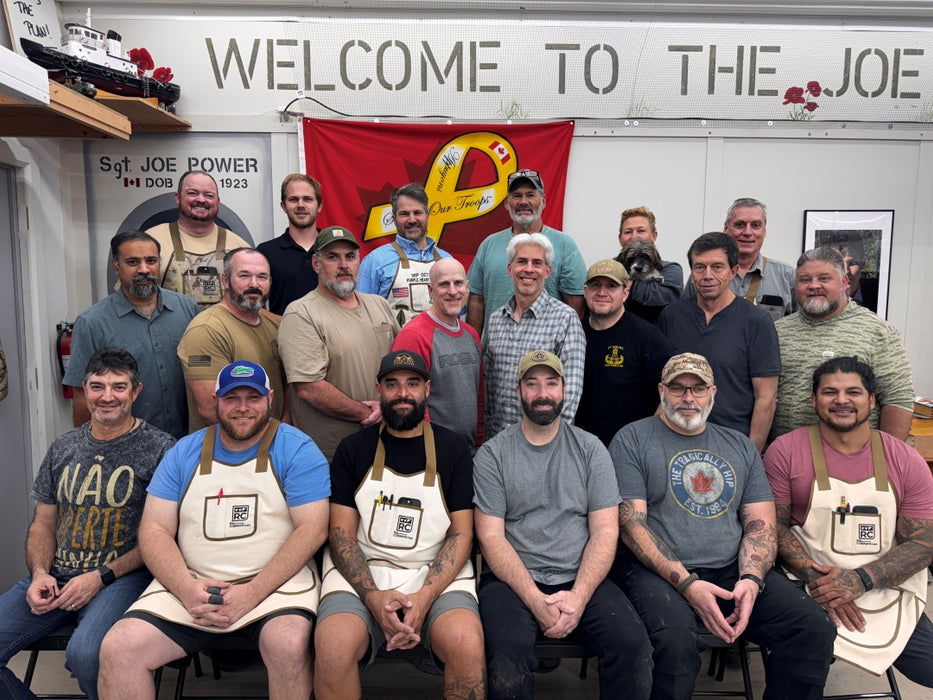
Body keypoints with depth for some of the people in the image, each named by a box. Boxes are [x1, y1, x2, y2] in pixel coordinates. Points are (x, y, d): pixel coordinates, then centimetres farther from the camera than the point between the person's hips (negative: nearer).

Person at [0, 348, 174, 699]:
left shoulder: (158, 448, -4)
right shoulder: (63, 448, 14)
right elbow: (43, 523, 18)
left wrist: (101, 577, -13)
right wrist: (39, 573, -1)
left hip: (122, 577, -5)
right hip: (54, 578, 6)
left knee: (84, 654, -32)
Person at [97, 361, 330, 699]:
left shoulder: (297, 450, -2)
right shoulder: (184, 452, 10)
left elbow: (311, 528, -9)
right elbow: (154, 529, 6)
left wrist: (252, 593, -18)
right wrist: (187, 588, -12)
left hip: (274, 581, -3)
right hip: (189, 584, 4)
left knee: (290, 645, -31)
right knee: (116, 649, -16)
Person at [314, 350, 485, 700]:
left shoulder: (452, 449, 7)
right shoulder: (353, 448, 8)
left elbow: (461, 533, 2)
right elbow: (342, 532, 3)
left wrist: (425, 597, -14)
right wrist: (373, 596, -14)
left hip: (437, 574, 0)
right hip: (361, 574, 1)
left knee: (467, 644, -30)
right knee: (333, 644, -30)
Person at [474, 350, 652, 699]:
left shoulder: (590, 449, 7)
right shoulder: (493, 454, 2)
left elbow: (605, 531, 2)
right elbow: (490, 537, -4)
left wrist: (578, 596, -12)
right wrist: (537, 601, -15)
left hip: (582, 580, 2)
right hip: (513, 580, -1)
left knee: (633, 644, -24)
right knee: (508, 654, -29)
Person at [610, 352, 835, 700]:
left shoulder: (740, 446, 17)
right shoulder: (632, 440, 1)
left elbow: (761, 524, 11)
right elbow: (632, 523, -7)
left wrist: (751, 579, -10)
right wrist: (686, 583, -17)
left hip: (732, 570, 5)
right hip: (657, 571, -4)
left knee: (815, 628, -16)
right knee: (675, 639, -34)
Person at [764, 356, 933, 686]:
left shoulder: (906, 461, 3)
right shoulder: (786, 451, -2)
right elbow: (774, 525, -3)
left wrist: (860, 579, -14)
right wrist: (815, 578, -16)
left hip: (888, 596, 3)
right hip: (809, 585, -3)